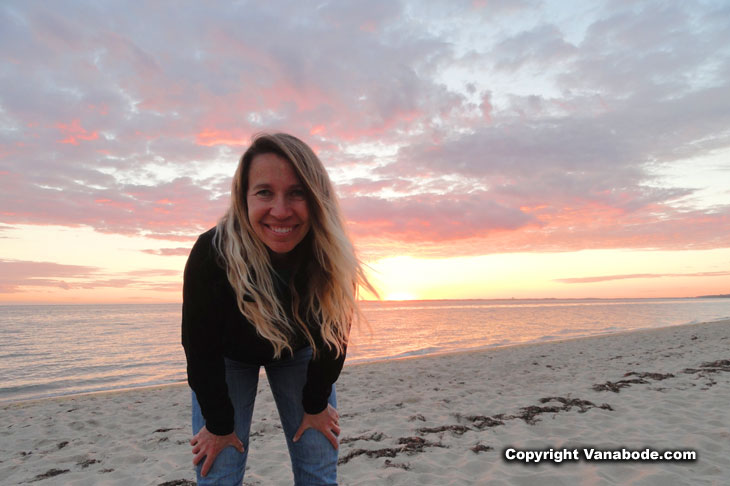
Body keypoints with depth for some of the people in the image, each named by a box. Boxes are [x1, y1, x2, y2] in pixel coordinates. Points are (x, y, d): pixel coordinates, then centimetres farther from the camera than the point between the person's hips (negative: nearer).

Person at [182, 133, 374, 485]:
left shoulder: (333, 258, -31)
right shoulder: (211, 255, -36)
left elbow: (332, 337, -15)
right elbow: (202, 353, -22)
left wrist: (316, 404, -5)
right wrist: (219, 425, -12)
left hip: (298, 353, 2)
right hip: (228, 357, -1)